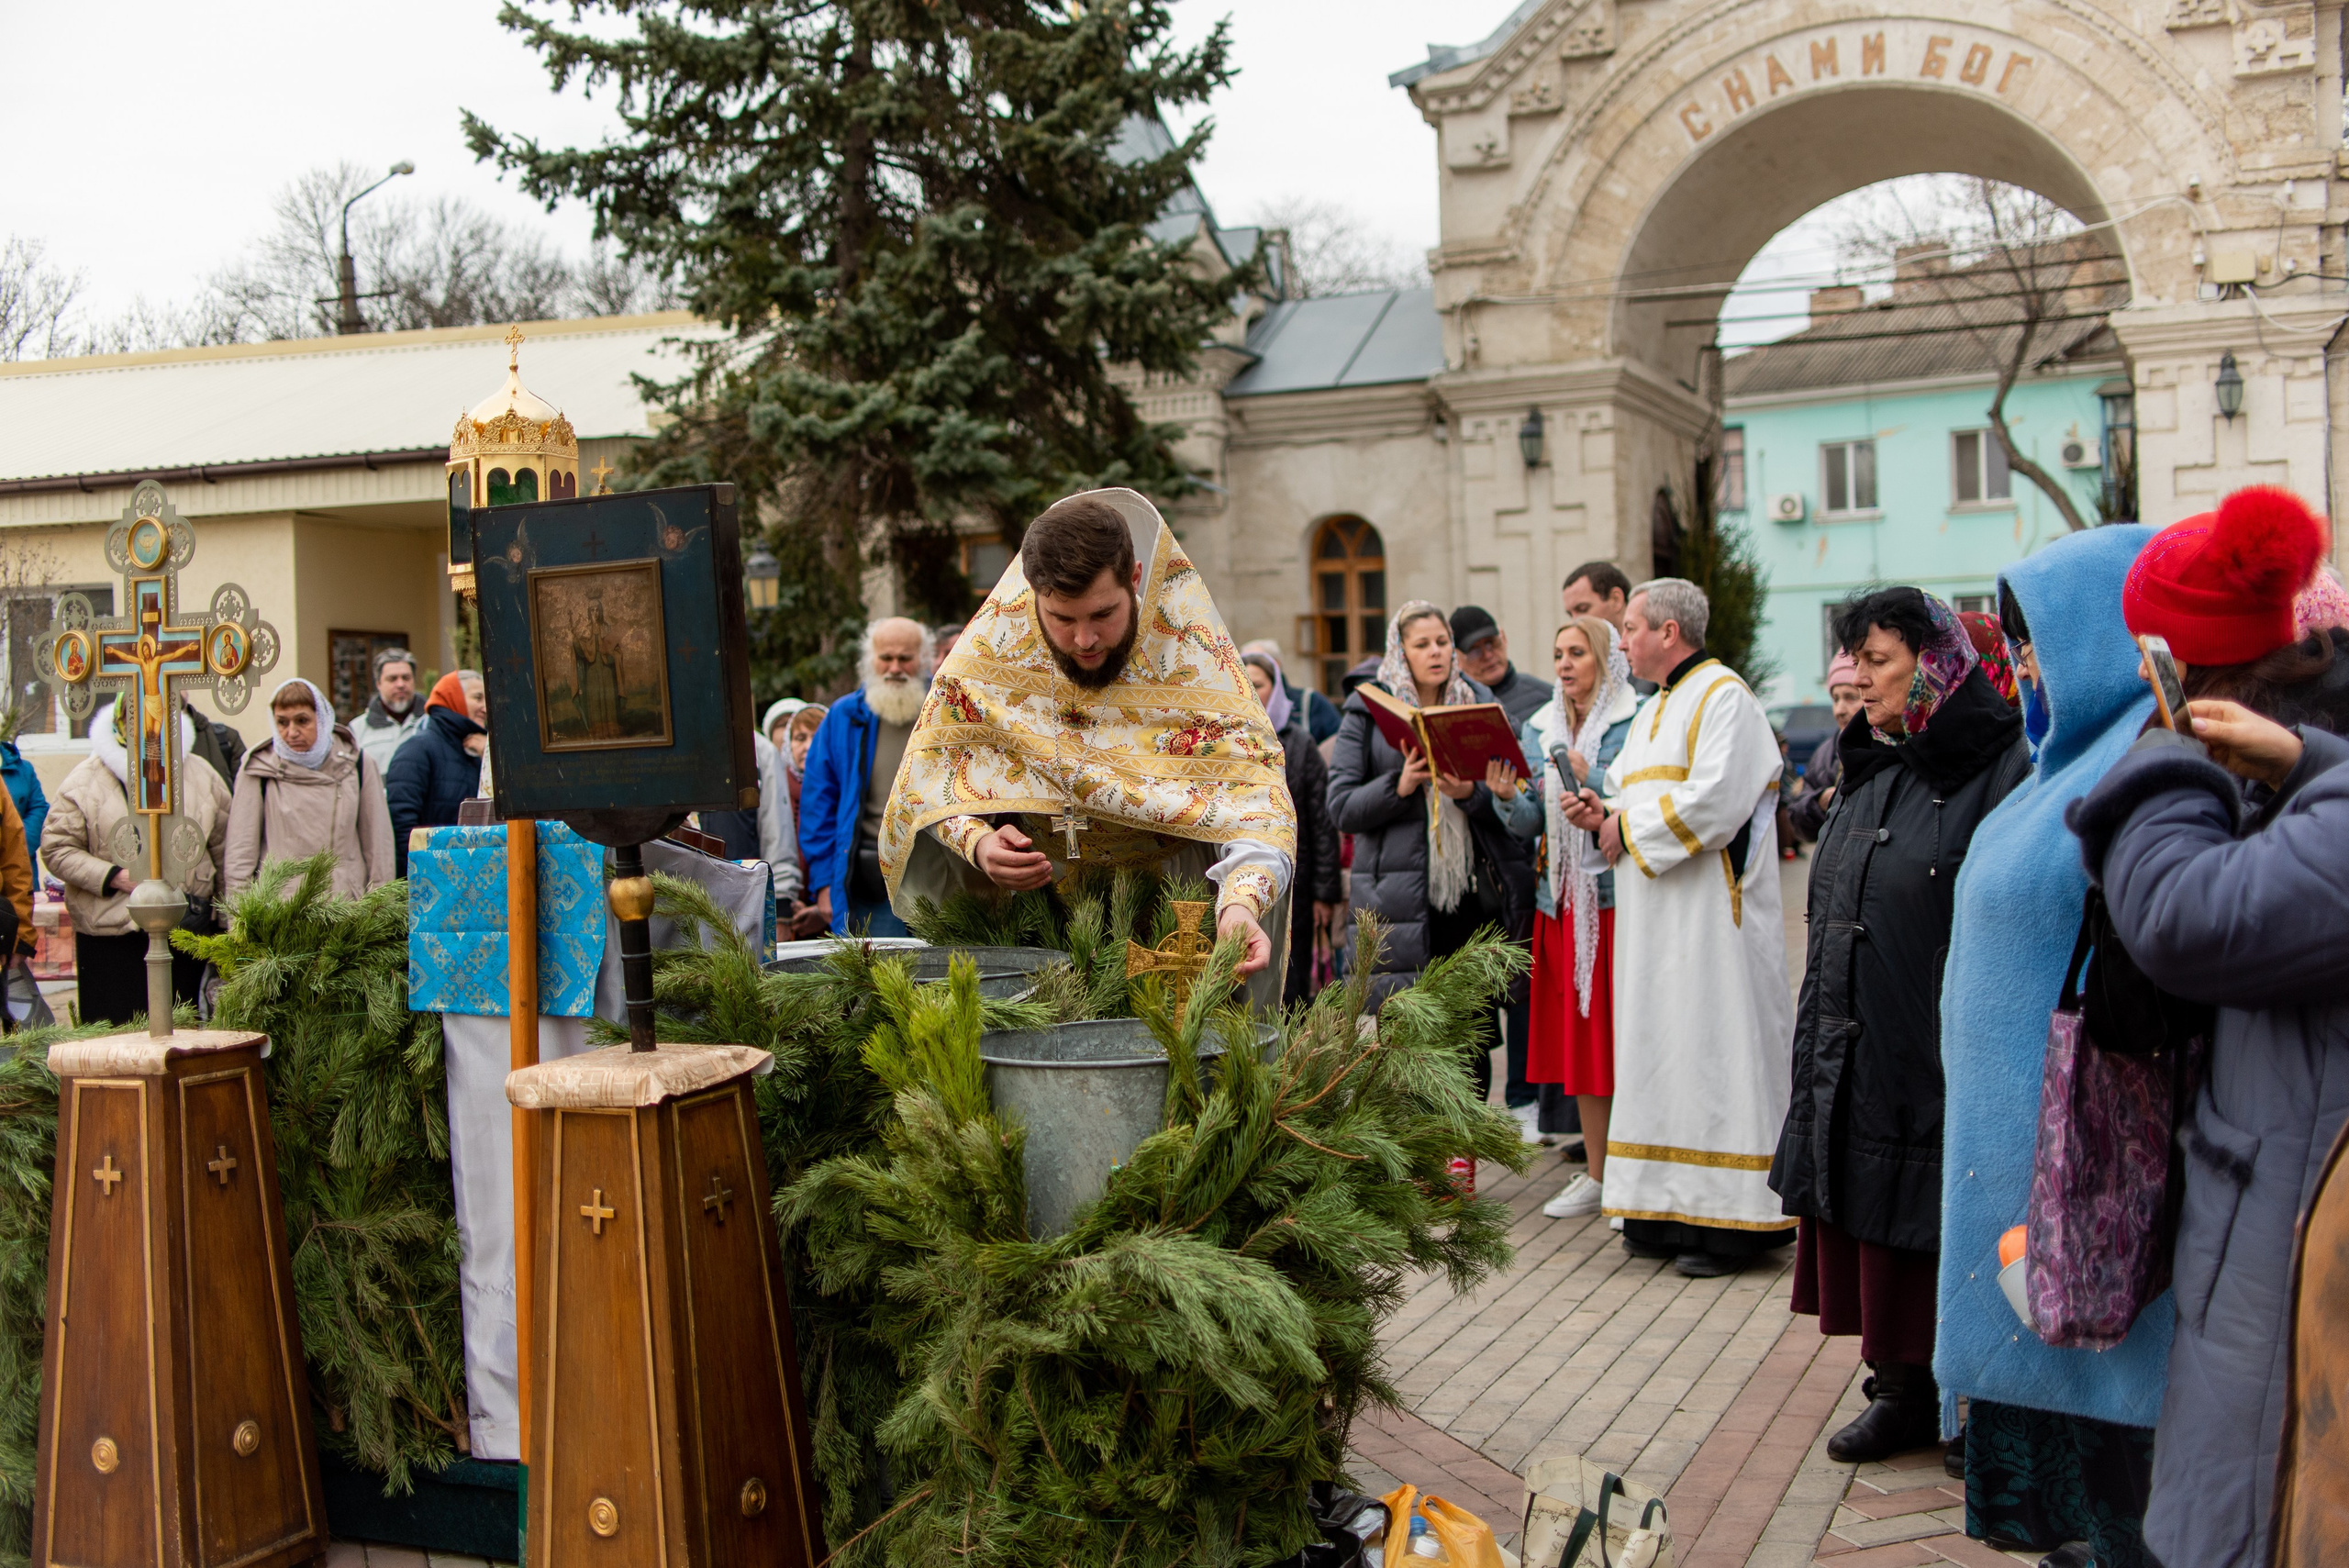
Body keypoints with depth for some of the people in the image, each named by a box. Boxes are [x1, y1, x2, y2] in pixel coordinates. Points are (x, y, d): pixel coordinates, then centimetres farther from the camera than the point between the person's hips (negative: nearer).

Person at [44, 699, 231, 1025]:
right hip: (111, 939, -2)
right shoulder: (85, 781, 1)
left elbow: (224, 849, 15)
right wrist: (114, 876, -14)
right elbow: (57, 848, -1)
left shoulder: (201, 776, 10)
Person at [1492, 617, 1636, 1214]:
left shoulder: (1633, 723, -4)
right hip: (1561, 900, 5)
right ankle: (1596, 1173, 18)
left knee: (1623, 1031, -5)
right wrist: (1507, 797, -11)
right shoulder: (1539, 728, 13)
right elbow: (1532, 824, 9)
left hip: (1617, 895, -5)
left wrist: (1592, 783, -24)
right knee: (1577, 1032, 9)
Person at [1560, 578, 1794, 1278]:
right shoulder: (1654, 711, 20)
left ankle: (1731, 1221, -1)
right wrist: (1604, 813, 3)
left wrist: (1630, 826, -12)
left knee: (1713, 1050, -7)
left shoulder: (1724, 697, -9)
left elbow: (1717, 800, -21)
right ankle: (1670, 1209, 14)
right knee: (1661, 1049, 9)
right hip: (1655, 913, 9)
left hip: (1711, 910, -9)